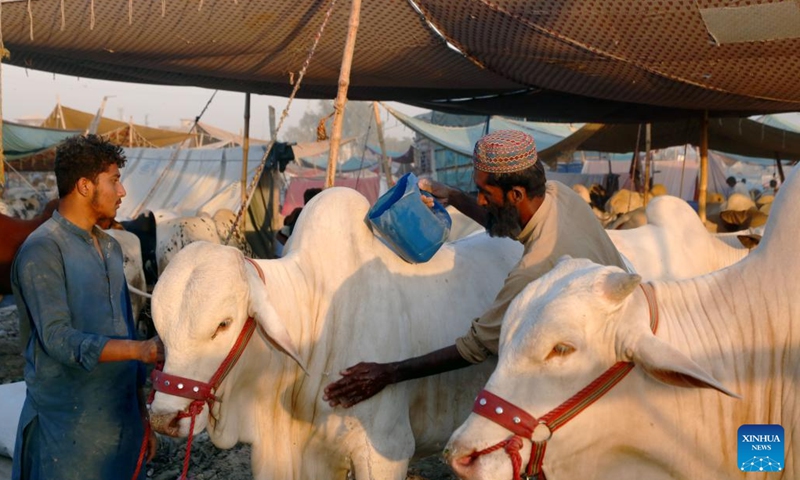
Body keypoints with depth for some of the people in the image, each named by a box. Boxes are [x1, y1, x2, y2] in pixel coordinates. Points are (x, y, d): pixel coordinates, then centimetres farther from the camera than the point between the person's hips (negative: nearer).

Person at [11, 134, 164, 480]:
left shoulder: (111, 248, 12)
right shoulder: (42, 250, -12)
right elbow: (57, 338, -19)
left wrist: (142, 414, 15)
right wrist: (141, 349, -28)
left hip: (122, 417, 7)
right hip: (68, 426, -7)